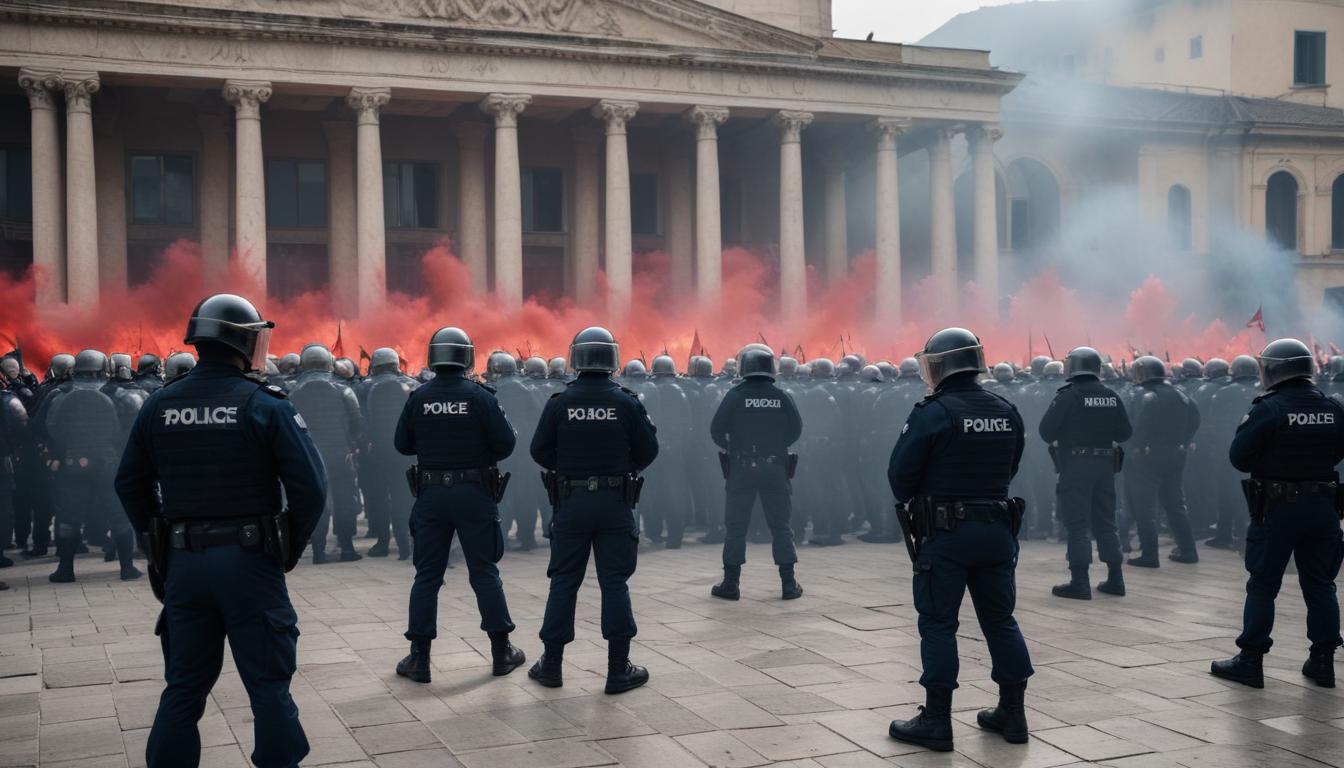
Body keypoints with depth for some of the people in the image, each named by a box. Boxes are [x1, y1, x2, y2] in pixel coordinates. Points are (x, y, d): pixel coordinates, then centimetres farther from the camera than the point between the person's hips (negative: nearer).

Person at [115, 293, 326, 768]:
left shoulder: (160, 405, 4)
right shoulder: (263, 405, -10)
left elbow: (129, 484, 9)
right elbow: (310, 486, -14)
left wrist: (160, 542, 14)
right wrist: (291, 547, 0)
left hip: (183, 563, 4)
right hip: (249, 562, -4)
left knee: (184, 687, 16)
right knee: (268, 684, 6)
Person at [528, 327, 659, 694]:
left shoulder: (560, 403, -5)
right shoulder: (627, 402, -7)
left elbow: (540, 451, -3)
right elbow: (647, 450, -2)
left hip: (570, 501, 1)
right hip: (615, 502, -1)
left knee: (564, 581, 10)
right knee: (615, 583, 4)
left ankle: (551, 664, 16)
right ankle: (619, 670, 6)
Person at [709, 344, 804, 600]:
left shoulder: (736, 395, -7)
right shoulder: (781, 397, -1)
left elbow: (716, 429, -8)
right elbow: (796, 429, 4)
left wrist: (729, 447, 10)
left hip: (741, 467, -2)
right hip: (775, 468, 2)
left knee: (736, 526, 6)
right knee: (780, 525, 8)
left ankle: (730, 583, 7)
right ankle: (789, 584, 8)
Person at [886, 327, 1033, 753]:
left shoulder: (933, 413, -14)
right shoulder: (1007, 412, 6)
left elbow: (900, 474, -11)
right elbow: (1010, 468, 13)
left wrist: (913, 502, 9)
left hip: (945, 533, -6)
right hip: (997, 530, 6)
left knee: (938, 624, 1)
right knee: (1000, 619, 14)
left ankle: (936, 722, 4)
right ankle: (1013, 713, 21)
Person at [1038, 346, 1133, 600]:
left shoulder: (1068, 395, -10)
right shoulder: (1111, 396, 5)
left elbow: (1046, 431, -11)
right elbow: (1125, 432, 8)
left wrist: (1060, 439, 9)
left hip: (1076, 465, -5)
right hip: (1104, 464, 5)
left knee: (1077, 524, -2)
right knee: (1105, 522, 14)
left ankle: (1080, 583, -4)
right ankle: (1115, 579, 17)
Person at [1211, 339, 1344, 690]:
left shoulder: (1268, 409, -14)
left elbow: (1238, 457, -13)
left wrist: (1247, 427, 3)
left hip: (1277, 507, -5)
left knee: (1262, 585, 3)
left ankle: (1250, 661, 7)